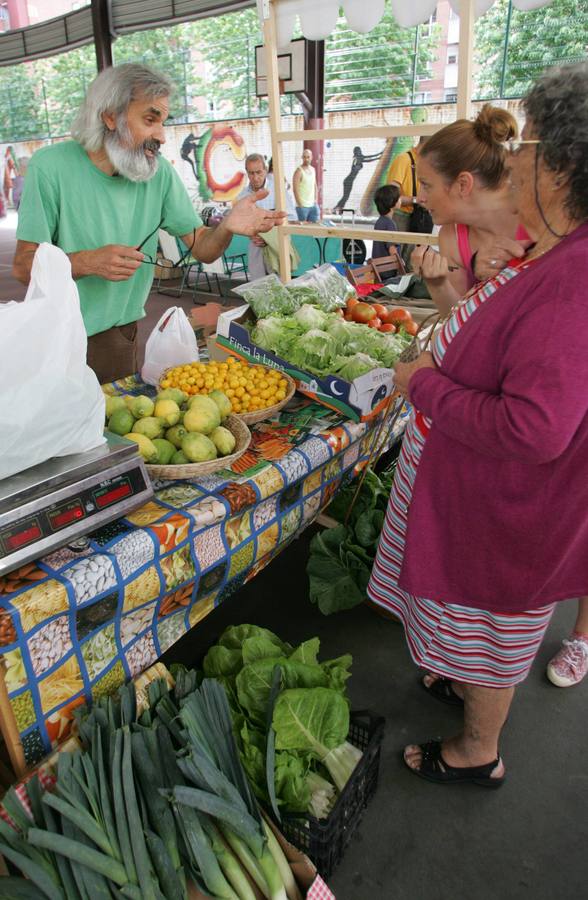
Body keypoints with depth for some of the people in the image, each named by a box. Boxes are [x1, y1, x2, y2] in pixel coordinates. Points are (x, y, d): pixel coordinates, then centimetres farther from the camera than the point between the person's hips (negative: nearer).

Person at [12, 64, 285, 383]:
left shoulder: (160, 172, -2)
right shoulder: (51, 167, -12)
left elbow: (202, 249, -5)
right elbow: (23, 266, -13)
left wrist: (227, 227, -27)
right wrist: (87, 261, -29)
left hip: (122, 336, 3)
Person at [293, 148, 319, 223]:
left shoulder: (313, 169, 12)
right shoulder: (299, 171, -10)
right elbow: (295, 189, -14)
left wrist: (315, 199, 10)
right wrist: (300, 204, -16)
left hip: (313, 205, 7)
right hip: (303, 206, -7)